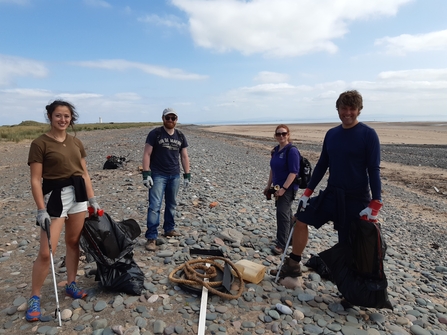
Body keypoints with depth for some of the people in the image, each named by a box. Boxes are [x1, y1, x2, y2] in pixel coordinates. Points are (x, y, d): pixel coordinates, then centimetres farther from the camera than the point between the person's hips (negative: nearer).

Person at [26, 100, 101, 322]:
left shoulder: (76, 143, 8)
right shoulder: (40, 143, -8)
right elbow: (35, 180, -10)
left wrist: (92, 199, 8)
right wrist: (41, 209, -15)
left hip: (77, 195, 5)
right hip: (55, 197, -5)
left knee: (74, 242, 14)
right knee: (46, 251, -4)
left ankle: (71, 285, 31)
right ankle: (34, 297, 16)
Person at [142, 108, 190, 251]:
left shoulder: (180, 136, 8)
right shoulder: (155, 134, -5)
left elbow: (184, 157, 11)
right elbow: (147, 154, -8)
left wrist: (187, 175, 6)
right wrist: (146, 174, -16)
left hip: (175, 175, 5)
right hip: (158, 175, -4)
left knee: (172, 204, 14)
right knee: (155, 206, -7)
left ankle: (169, 229, 30)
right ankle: (151, 237, -3)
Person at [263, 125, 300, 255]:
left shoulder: (292, 150, -16)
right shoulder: (276, 150, 9)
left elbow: (294, 172, -21)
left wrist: (283, 188, -24)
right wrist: (269, 185, 17)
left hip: (288, 188, -8)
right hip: (278, 187, 8)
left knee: (282, 214, -8)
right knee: (287, 213, 19)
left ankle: (281, 244, 1)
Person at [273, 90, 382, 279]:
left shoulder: (368, 134, -10)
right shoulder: (331, 134, 5)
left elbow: (374, 170, -12)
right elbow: (322, 165, 10)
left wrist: (375, 204, -20)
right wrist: (308, 192, 7)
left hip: (357, 199, -5)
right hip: (331, 194, 6)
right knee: (301, 219, 4)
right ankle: (293, 265, 19)